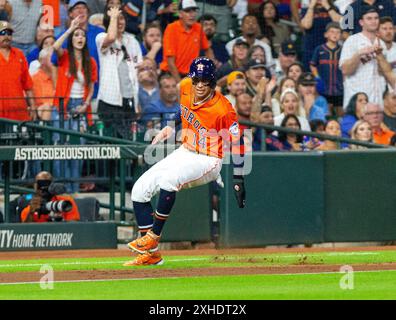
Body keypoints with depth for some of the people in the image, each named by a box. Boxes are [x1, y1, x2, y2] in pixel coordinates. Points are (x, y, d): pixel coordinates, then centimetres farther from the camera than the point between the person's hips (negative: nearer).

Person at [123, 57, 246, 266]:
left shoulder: (222, 110, -23)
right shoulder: (185, 88, -5)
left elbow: (237, 141, -15)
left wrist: (239, 180, -15)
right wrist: (169, 129, 10)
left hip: (208, 161, -8)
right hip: (184, 153, 8)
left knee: (168, 179, -36)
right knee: (139, 190, -3)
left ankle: (154, 236, -23)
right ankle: (151, 254, -2)